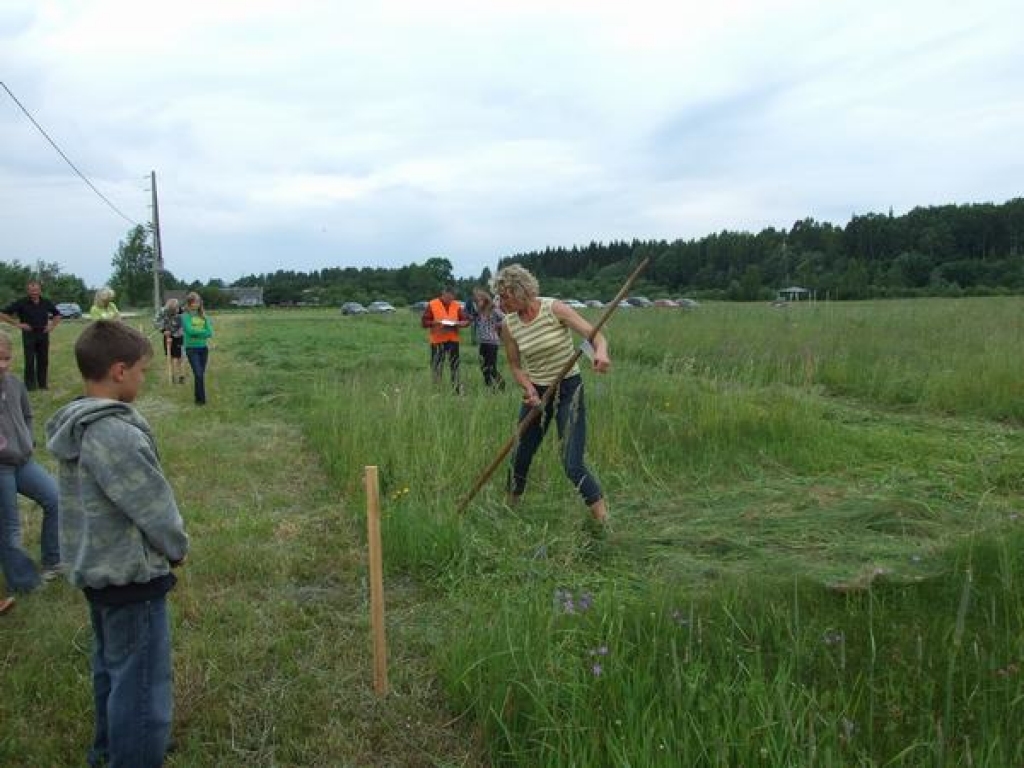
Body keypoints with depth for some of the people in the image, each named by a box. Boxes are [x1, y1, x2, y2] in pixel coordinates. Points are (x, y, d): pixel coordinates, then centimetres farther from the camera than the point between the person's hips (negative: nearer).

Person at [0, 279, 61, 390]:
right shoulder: (21, 303, -7)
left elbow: (57, 315, 21)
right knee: (30, 361, -2)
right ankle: (30, 385, 5)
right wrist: (18, 324, -9)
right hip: (29, 335, -3)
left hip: (43, 334, 3)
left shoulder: (46, 302, 4)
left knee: (43, 361, 6)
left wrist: (52, 325, 5)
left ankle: (42, 384, 15)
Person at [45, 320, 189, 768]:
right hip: (130, 577, -10)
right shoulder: (115, 433, -27)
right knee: (143, 687, 2)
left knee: (110, 668, 26)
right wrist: (177, 547, -2)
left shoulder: (78, 424, 2)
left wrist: (163, 546, 8)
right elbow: (153, 505, -21)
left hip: (96, 568, 10)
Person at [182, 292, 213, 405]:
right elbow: (190, 331, -18)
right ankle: (200, 399, 0)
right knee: (198, 374, -10)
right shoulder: (185, 316, -4)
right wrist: (203, 331, -7)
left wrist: (197, 333, -14)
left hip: (203, 348, 5)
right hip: (191, 348, -4)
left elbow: (210, 332, 0)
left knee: (201, 374, 10)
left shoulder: (203, 316, 8)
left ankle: (200, 397, 20)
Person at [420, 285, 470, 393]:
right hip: (437, 341, -2)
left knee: (455, 366, 2)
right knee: (436, 367, 1)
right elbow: (424, 322, -2)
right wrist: (436, 322, -18)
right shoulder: (432, 305, -2)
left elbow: (466, 320, 9)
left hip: (453, 340, 3)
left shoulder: (457, 306, 7)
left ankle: (458, 390, 7)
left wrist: (458, 324, -12)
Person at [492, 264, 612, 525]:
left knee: (573, 465, -12)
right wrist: (529, 389, -13)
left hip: (569, 389, -4)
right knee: (520, 455, 14)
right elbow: (515, 365, 7)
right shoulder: (509, 325, -4)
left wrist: (601, 352, -42)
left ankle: (605, 522, 1)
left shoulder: (554, 309, -16)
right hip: (536, 392, 4)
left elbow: (595, 334, -19)